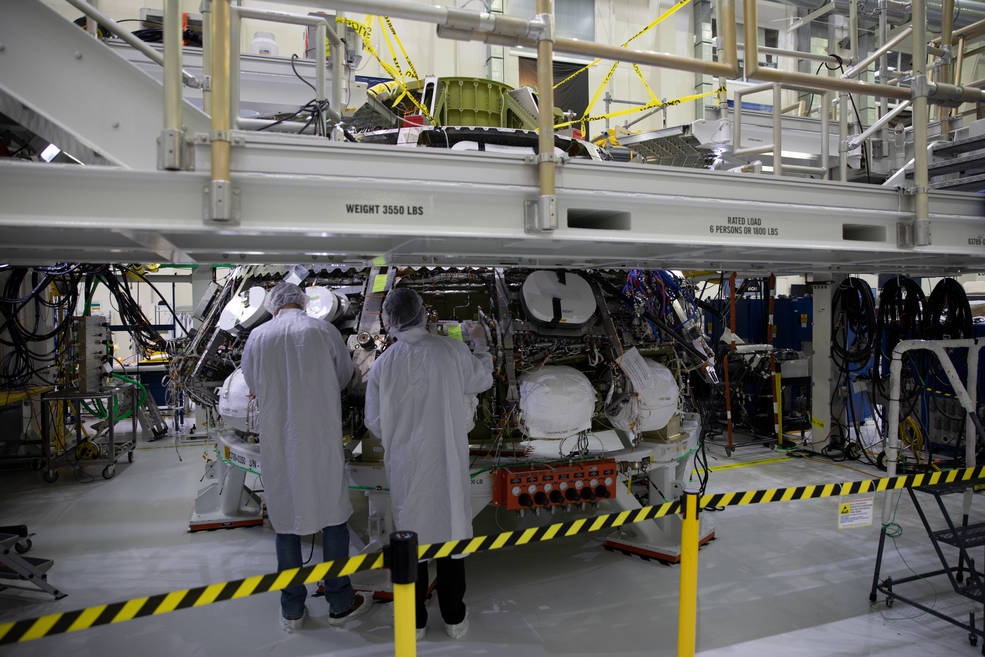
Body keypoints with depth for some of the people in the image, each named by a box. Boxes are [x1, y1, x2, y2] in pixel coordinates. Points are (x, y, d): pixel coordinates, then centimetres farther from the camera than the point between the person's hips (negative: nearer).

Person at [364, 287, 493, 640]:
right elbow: (481, 380, 8)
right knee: (450, 529, 13)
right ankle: (454, 617, 27)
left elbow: (375, 422, -2)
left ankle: (414, 620, 29)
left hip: (406, 465, 0)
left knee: (411, 534, 14)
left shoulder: (382, 365, -9)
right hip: (448, 461, 0)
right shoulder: (452, 350, -11)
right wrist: (481, 342, 23)